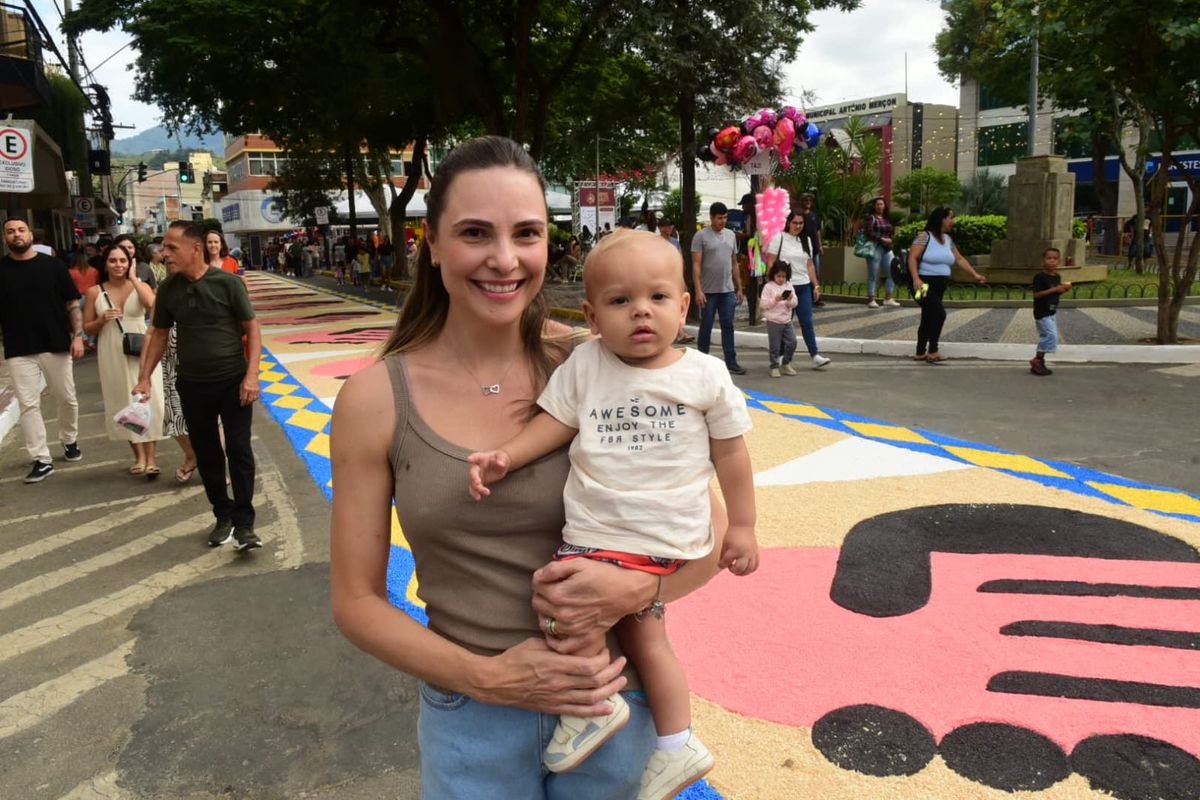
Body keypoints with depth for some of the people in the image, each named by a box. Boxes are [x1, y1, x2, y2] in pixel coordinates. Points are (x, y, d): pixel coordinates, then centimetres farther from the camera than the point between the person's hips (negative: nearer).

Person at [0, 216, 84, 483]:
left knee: (67, 398, 10)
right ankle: (41, 460, 4)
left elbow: (73, 303, 2)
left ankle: (70, 440, 33)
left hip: (56, 345, 0)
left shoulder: (52, 265, 1)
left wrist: (78, 335, -6)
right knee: (28, 405, -1)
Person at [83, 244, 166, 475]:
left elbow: (153, 304, -24)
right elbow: (87, 328, 7)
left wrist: (133, 278, -14)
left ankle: (151, 457, -2)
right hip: (112, 356, 2)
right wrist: (102, 320, -13)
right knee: (125, 405, 9)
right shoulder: (95, 291, 3)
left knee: (147, 402, -6)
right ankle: (139, 456, 20)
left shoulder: (140, 286, 0)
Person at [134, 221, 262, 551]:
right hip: (192, 385, 4)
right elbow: (159, 334, 10)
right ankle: (222, 516, 26)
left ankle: (244, 523, 4)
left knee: (239, 451, -3)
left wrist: (251, 374, -15)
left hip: (232, 381, -4)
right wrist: (144, 378, 6)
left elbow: (251, 327, -8)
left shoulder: (228, 282, -11)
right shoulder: (168, 289, 0)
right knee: (206, 454, 12)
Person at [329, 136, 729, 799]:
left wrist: (639, 587, -22)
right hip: (470, 718, 0)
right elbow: (356, 600, -4)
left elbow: (713, 530, -4)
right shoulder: (376, 398, -11)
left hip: (613, 694, 1)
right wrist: (486, 677, -15)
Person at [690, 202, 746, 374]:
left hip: (728, 290, 4)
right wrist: (698, 290, -17)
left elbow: (734, 264, 14)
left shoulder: (731, 235, 10)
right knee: (706, 327, 5)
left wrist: (739, 288, 12)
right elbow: (696, 265, -10)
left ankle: (731, 361, 8)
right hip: (708, 291, -4)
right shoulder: (701, 236, -6)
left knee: (728, 326, 5)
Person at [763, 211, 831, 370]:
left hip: (804, 287, 5)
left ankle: (815, 356, 6)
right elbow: (770, 263, -6)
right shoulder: (779, 238, -3)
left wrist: (816, 285, 13)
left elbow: (810, 265, 16)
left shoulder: (805, 241, 13)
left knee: (807, 321, 3)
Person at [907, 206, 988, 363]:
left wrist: (975, 275, 12)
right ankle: (932, 352, -12)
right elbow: (912, 258, -17)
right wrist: (916, 279, -29)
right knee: (939, 313, -19)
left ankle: (920, 353, 20)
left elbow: (959, 259, 18)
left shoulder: (948, 239, 12)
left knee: (929, 318, 12)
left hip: (940, 285, 8)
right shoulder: (925, 236, -10)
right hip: (925, 283, -8)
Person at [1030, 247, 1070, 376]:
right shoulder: (1040, 277, -16)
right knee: (1051, 335, -13)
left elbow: (1056, 293, 17)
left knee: (1046, 337, 12)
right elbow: (1036, 294, -21)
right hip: (1042, 312, -9)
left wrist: (1064, 289, -3)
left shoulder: (1058, 277, 9)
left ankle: (1038, 362, 20)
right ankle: (1037, 360, -4)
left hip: (1052, 311, 9)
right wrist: (1054, 289, -25)